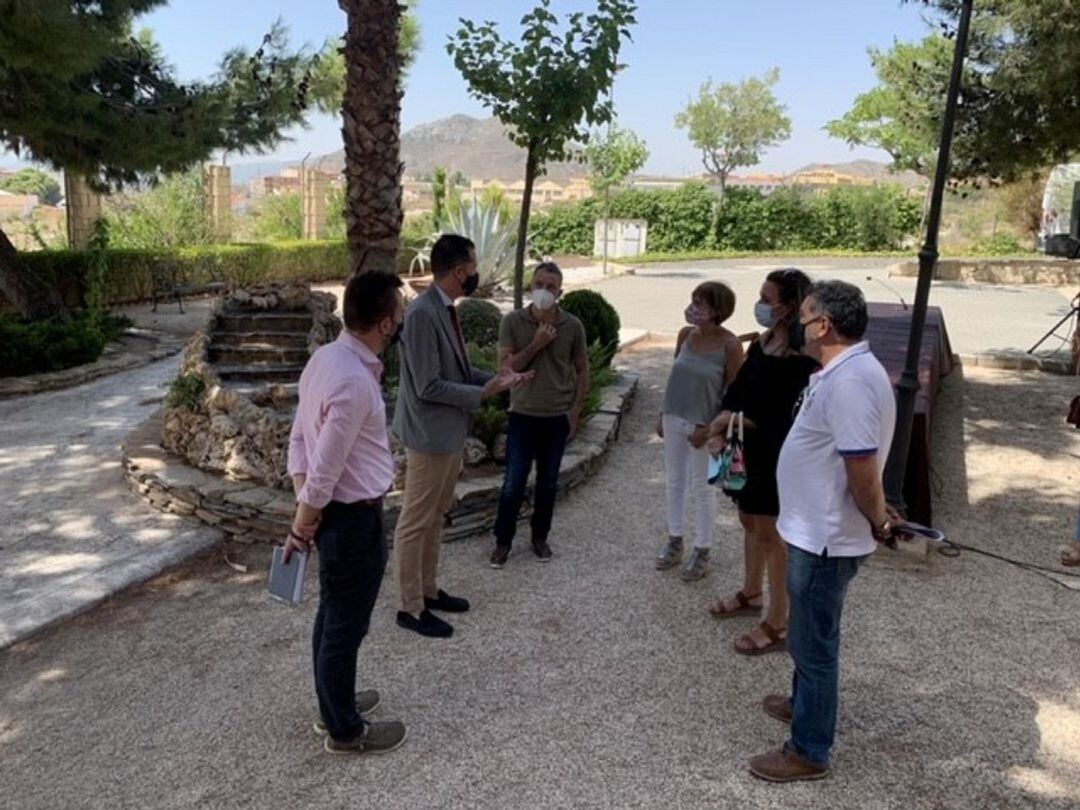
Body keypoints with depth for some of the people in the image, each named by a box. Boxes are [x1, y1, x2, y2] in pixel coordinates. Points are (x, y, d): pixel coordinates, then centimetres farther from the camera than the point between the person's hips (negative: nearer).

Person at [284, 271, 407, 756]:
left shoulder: (327, 356, 2)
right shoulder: (355, 382, -29)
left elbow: (299, 437, 7)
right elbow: (327, 467, -25)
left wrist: (302, 509, 4)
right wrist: (306, 519, -9)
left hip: (333, 511, 10)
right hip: (353, 517, -9)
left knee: (333, 616, 23)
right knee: (346, 624, 8)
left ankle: (334, 705, 43)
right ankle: (345, 731, 28)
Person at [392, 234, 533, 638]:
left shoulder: (446, 309, 8)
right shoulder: (422, 314, -22)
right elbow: (429, 386, -24)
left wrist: (494, 378, 2)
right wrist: (482, 394, -17)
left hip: (450, 431, 10)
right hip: (430, 434, -10)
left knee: (435, 517, 20)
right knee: (415, 523, 3)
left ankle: (429, 590, 34)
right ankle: (411, 608, 16)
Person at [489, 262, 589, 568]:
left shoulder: (573, 326, -3)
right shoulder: (512, 321, -7)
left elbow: (582, 369, 4)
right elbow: (506, 366, -10)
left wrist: (576, 409, -1)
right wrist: (536, 344, -19)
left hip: (558, 417, 1)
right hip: (522, 415, -1)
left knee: (548, 482, 12)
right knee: (513, 482, 1)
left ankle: (540, 537, 29)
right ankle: (503, 540, 18)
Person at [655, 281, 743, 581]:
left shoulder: (729, 345, -17)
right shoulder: (685, 334, -1)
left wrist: (710, 428, -14)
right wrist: (663, 414, 9)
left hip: (703, 425, -5)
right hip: (674, 419, 6)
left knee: (701, 487, 6)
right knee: (674, 481, 15)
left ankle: (702, 551, 21)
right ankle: (674, 541, 31)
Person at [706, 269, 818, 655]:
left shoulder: (801, 358, -21)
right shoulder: (763, 341, 5)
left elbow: (778, 416, -24)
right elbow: (737, 388, 4)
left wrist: (731, 420, -14)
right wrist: (721, 429, -11)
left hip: (775, 454, -8)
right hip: (748, 449, 8)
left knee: (771, 535, 2)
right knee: (750, 523, 22)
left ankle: (778, 626, 15)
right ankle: (750, 595, 43)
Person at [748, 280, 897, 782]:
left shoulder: (848, 382, -27)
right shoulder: (843, 371, 8)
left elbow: (863, 470, -27)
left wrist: (878, 523, -12)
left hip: (825, 539, -10)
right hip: (817, 531, 10)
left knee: (814, 641, 4)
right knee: (809, 633, 26)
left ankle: (809, 751, 20)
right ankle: (806, 702, 47)